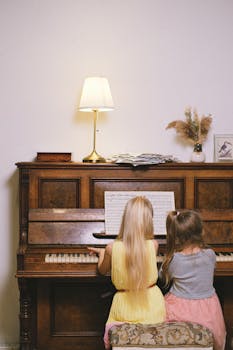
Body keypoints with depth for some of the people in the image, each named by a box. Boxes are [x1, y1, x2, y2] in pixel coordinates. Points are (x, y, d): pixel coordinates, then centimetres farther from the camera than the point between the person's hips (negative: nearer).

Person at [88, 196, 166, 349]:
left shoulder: (112, 248, -15)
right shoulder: (153, 245, -13)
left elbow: (102, 270, 5)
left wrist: (102, 253, 25)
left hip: (124, 310, 1)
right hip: (152, 309, -1)